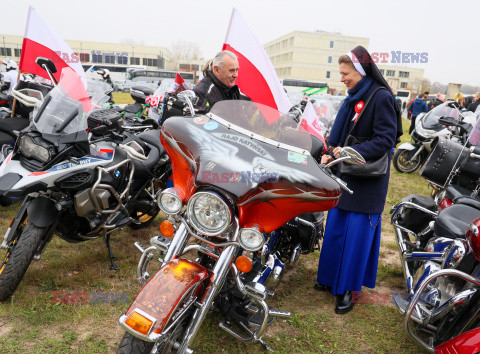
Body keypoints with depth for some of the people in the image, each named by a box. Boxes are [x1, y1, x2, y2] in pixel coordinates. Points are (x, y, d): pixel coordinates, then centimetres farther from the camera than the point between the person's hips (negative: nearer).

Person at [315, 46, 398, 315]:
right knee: (335, 228, 13)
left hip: (368, 180, -8)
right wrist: (333, 154, 0)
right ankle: (331, 278, 30)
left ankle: (350, 288, 15)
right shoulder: (355, 98, 11)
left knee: (358, 234, 0)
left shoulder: (381, 98, -13)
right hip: (347, 175, 8)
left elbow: (385, 141, -18)